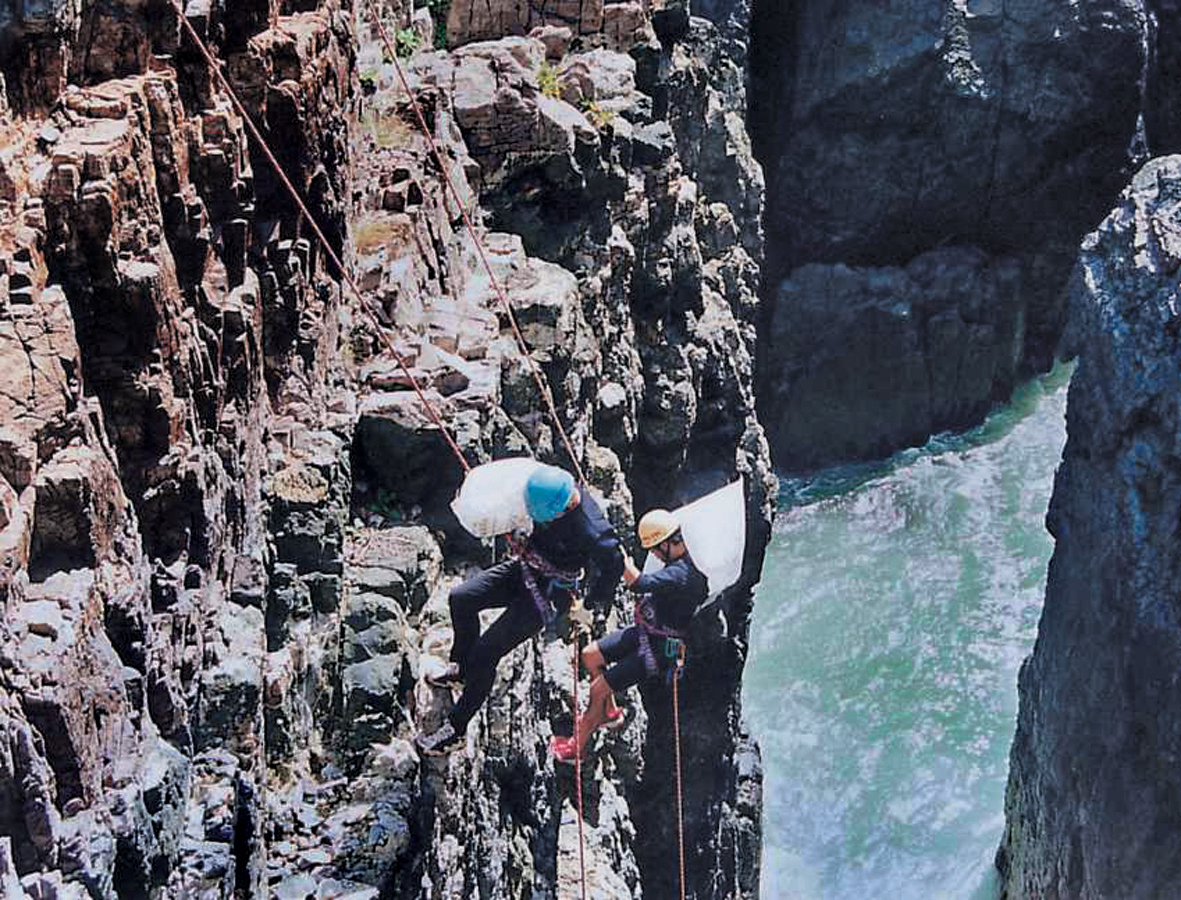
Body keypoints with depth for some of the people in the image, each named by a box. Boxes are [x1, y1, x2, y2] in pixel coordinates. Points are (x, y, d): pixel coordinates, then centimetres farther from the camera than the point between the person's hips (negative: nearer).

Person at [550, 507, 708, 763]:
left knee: (598, 689, -6)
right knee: (590, 656, 13)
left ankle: (578, 746, 12)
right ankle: (610, 712, 31)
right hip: (645, 632, 10)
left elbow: (639, 584, -42)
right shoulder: (685, 558, -3)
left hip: (658, 650, -10)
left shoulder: (681, 574, -33)